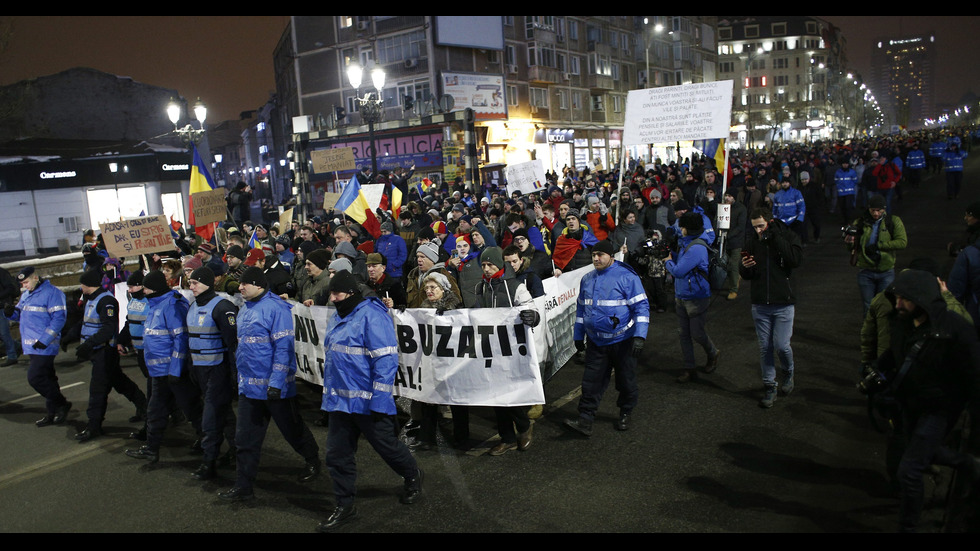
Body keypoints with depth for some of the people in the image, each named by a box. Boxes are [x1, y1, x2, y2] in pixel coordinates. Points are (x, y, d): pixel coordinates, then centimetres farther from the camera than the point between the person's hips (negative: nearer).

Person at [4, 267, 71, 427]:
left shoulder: (51, 293, -11)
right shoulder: (25, 295, 17)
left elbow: (59, 318, -17)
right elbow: (20, 315, 25)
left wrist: (44, 340, -21)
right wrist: (10, 313, 0)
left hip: (44, 347, -9)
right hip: (31, 347, 9)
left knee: (35, 378, -12)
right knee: (47, 379, 13)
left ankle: (62, 404, 2)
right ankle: (53, 413, 20)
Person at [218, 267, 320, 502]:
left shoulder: (275, 308, -17)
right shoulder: (244, 309, 11)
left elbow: (284, 347, -20)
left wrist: (276, 382, -22)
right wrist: (241, 374, 21)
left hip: (275, 386, -7)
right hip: (249, 385, 8)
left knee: (292, 429, 11)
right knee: (246, 438, 8)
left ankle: (313, 461, 35)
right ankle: (244, 486, 16)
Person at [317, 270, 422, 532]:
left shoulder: (372, 316, -18)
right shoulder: (337, 318, 11)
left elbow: (386, 361, -21)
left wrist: (378, 400, -23)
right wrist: (329, 389, 21)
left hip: (367, 402, -8)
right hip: (340, 400, 8)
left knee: (388, 446, 10)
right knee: (338, 455, 10)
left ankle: (413, 476, 38)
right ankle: (344, 506, 24)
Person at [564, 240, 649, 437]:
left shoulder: (627, 277, -12)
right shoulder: (587, 279, 8)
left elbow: (641, 307, -12)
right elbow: (581, 308, 18)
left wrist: (640, 336, -18)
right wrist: (578, 336, 18)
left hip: (622, 341, -4)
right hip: (596, 342, 5)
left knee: (626, 381, 11)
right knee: (591, 382, 1)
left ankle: (625, 415, 32)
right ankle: (585, 421, 4)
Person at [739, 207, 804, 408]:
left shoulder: (788, 237, -5)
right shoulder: (752, 241, 4)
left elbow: (796, 260, -25)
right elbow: (746, 275, 11)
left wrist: (774, 237, -24)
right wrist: (745, 268, -14)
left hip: (783, 304, -3)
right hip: (760, 304, 3)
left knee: (781, 345, -4)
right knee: (765, 348, 8)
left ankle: (787, 373, 27)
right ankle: (770, 387, 21)